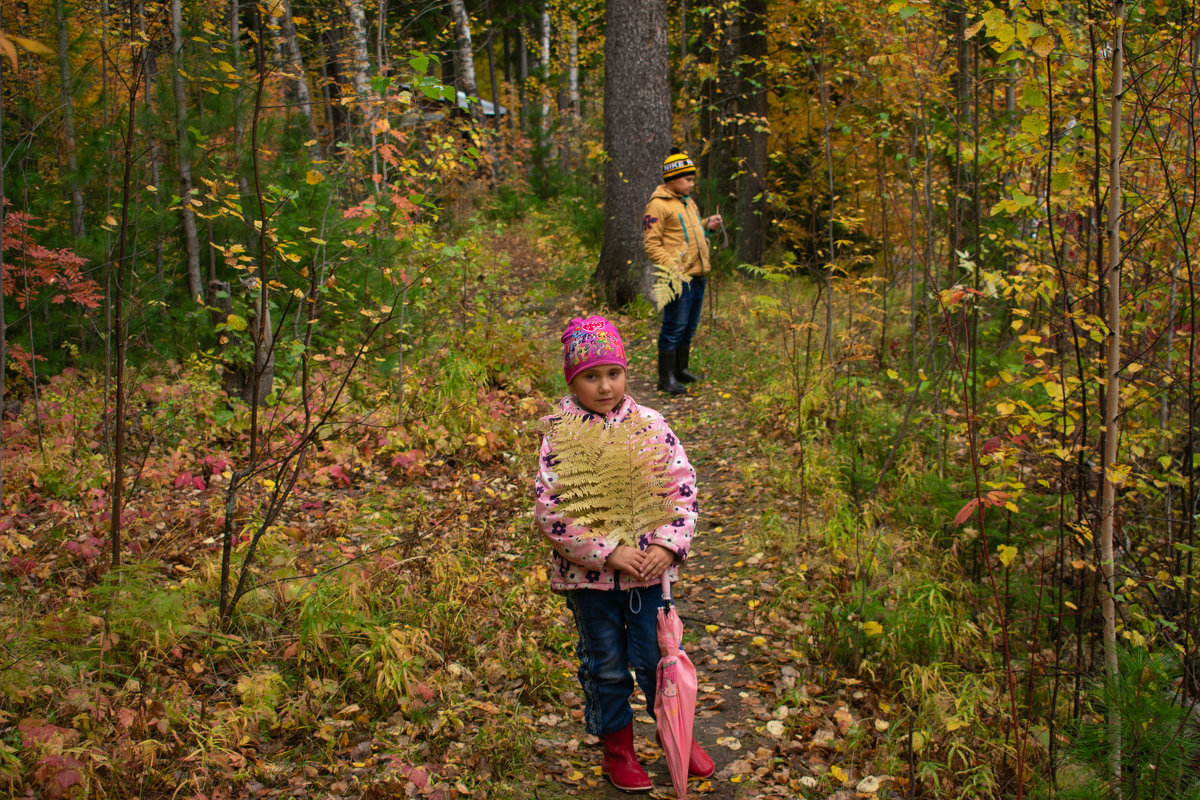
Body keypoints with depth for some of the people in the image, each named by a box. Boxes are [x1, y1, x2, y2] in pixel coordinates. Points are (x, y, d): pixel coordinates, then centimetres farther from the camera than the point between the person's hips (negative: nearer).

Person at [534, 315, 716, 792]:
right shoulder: (560, 436, -11)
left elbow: (683, 489, -1)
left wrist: (666, 546, -14)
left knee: (657, 658, 11)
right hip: (589, 576, -1)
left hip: (649, 571, 1)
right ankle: (617, 749, 34)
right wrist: (608, 554, -18)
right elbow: (550, 510, -14)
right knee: (606, 666, 14)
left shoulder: (651, 426, -4)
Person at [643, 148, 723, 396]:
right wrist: (671, 265, -24)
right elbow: (651, 243, -13)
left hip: (697, 275, 9)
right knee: (674, 326, -6)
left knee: (690, 326, 15)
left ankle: (681, 369, 28)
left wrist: (707, 225, 10)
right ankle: (666, 378, 1)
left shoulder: (687, 201, 18)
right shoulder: (658, 205, -10)